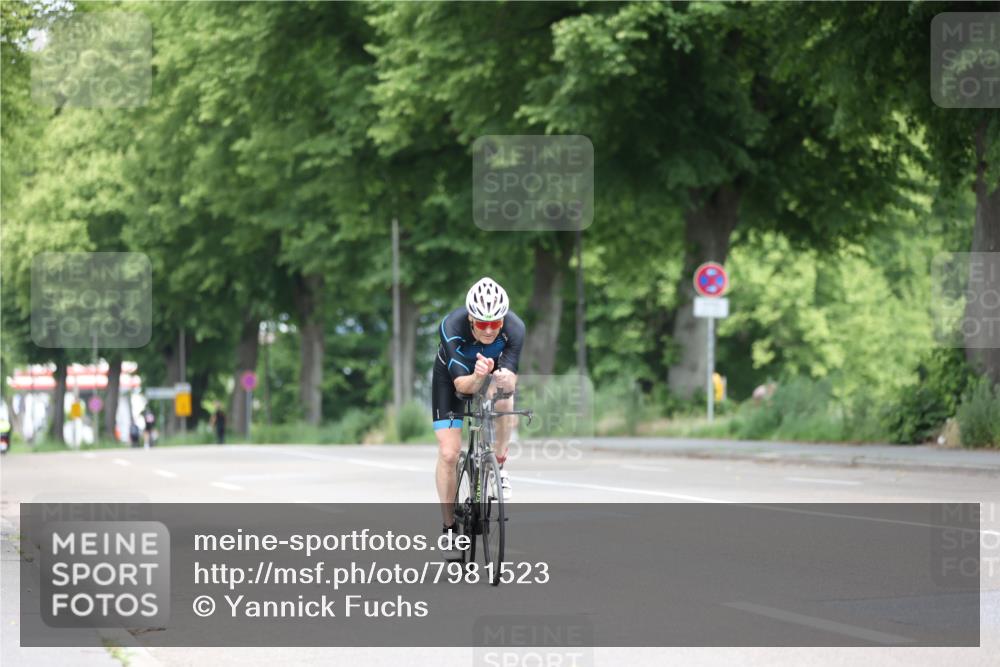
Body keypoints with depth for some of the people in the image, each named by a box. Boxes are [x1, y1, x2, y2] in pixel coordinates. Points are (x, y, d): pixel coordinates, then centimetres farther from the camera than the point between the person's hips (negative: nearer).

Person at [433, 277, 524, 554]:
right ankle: (449, 526, 6)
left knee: (505, 402, -34)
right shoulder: (452, 327, -37)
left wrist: (506, 380, -59)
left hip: (494, 368, 1)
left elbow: (511, 379, -36)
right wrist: (478, 377, -60)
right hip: (452, 376, -1)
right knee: (448, 453, -11)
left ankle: (498, 466, -7)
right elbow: (462, 384, -39)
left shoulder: (514, 328, -33)